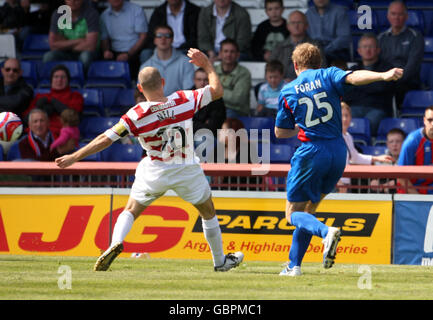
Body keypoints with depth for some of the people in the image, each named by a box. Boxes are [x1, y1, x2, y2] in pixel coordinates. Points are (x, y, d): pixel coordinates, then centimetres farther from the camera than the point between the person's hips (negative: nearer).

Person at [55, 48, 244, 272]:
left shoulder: (137, 115, -17)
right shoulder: (184, 100, -14)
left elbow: (106, 139, -15)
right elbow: (217, 91, 0)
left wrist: (74, 157, -8)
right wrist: (207, 65, 13)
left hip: (155, 173, -1)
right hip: (187, 170, 1)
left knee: (131, 211, 13)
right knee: (208, 212, 22)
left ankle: (115, 243, -15)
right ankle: (220, 261, 32)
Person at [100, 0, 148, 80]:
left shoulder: (136, 10, 2)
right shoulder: (104, 16, 13)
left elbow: (143, 37, -3)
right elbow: (104, 39, 16)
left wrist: (128, 55, -16)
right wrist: (106, 51, -9)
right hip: (115, 54, 3)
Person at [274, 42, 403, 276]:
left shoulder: (287, 92, 6)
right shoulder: (328, 76, 5)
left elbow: (280, 132, 14)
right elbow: (353, 77, -18)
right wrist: (383, 75, -30)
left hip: (311, 154, -3)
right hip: (338, 152, 3)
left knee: (293, 214, 5)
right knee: (309, 209, 18)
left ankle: (326, 232, -27)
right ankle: (294, 265, 14)